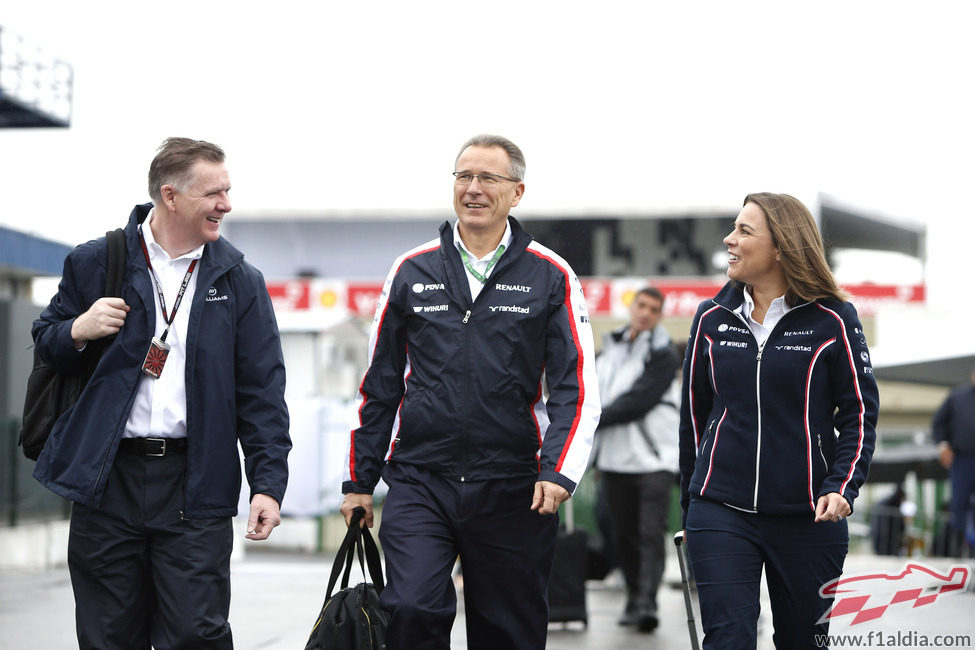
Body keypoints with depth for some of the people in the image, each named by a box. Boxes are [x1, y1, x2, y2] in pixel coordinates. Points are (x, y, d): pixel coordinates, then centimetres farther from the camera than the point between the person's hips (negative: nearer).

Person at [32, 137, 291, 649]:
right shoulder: (94, 264, 6)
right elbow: (44, 343, 17)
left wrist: (268, 483, -3)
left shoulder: (239, 282, 8)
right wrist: (77, 332, -7)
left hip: (196, 485, 0)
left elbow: (261, 392, 5)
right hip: (107, 477, 1)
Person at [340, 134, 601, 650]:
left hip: (512, 490, 0)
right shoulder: (411, 272, 8)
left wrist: (559, 472, -14)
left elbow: (576, 389, 0)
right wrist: (359, 480, 12)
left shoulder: (550, 277, 4)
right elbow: (379, 385, 13)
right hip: (419, 482, 1)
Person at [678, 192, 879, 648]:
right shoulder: (711, 319, 7)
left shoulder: (833, 321, -3)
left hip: (809, 518, -1)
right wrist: (690, 506, 18)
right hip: (721, 512, 1)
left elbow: (860, 414, 1)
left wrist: (841, 488, -14)